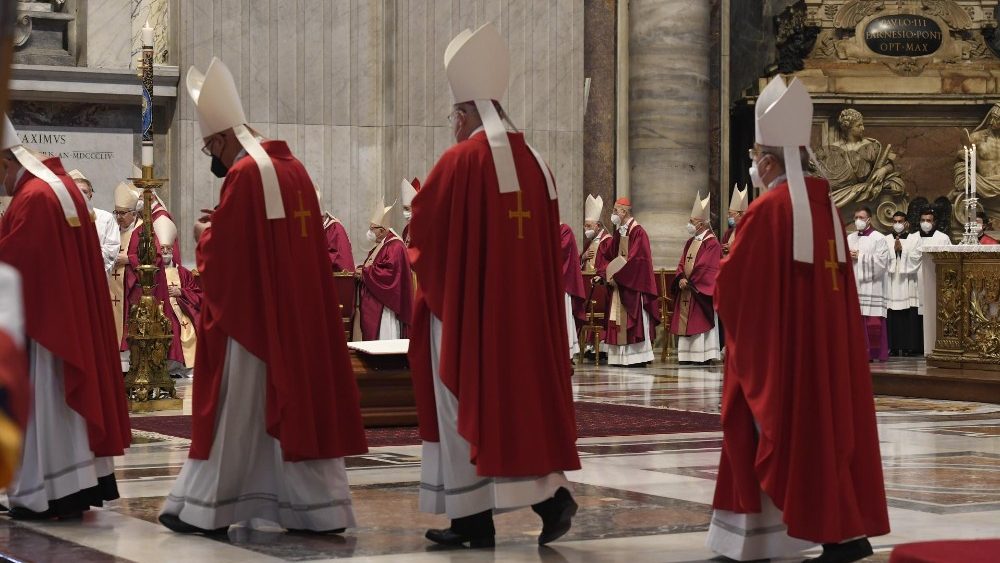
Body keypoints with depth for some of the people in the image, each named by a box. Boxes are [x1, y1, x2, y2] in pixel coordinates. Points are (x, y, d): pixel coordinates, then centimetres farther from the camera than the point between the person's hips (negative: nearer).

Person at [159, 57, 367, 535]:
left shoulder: (244, 173, -14)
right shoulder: (293, 166, 10)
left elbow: (223, 253, -15)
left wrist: (205, 234, 6)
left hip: (250, 313, -7)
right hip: (297, 314, 7)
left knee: (234, 408, 0)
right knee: (300, 401, 8)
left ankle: (205, 507, 8)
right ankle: (319, 507, 6)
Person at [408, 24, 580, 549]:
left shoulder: (460, 159, -12)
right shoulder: (533, 161, 7)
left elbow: (420, 229, -6)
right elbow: (548, 240, 13)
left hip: (465, 304, -6)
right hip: (523, 305, 6)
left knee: (466, 402, 1)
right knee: (517, 395, 14)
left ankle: (474, 518, 5)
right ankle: (549, 491, 1)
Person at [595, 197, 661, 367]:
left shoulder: (638, 233, -13)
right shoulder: (619, 233, 13)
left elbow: (636, 260, -21)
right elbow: (606, 256, 16)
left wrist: (617, 276, -17)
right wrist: (603, 274, -1)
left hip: (633, 285, -8)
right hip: (619, 283, 8)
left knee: (634, 322, -6)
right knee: (619, 322, 6)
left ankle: (638, 357, -4)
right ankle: (621, 357, 9)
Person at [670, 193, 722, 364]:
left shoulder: (711, 243, -10)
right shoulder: (690, 242, 16)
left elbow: (707, 268, -16)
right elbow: (682, 264, 14)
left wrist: (690, 282, -12)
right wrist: (682, 279, -5)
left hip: (700, 290, -8)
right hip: (686, 288, 8)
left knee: (700, 322, -7)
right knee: (686, 322, 6)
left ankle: (703, 355, -4)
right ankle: (688, 354, 9)